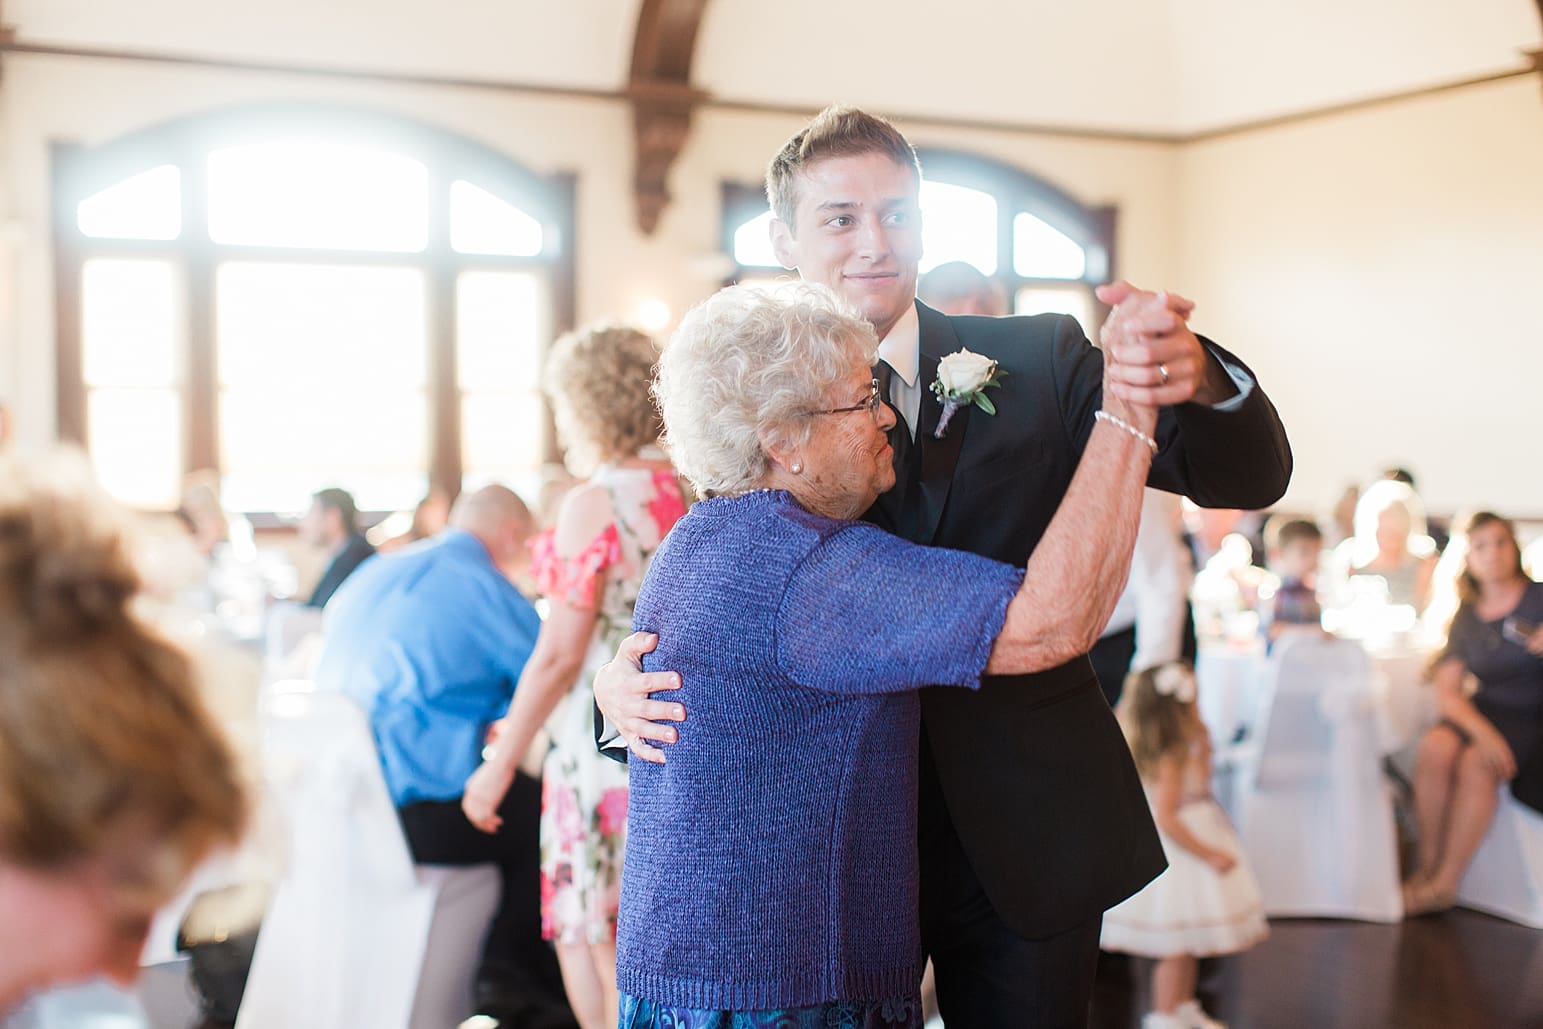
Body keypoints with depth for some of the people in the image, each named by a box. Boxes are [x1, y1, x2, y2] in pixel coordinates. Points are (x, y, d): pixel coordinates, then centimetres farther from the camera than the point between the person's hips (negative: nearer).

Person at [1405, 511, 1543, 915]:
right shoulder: (1467, 616, 7)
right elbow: (1447, 689, -1)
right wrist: (1482, 731, -19)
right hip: (1486, 711, 3)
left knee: (1477, 764, -30)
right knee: (1435, 749, -27)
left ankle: (1446, 882, -22)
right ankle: (1427, 867, -19)